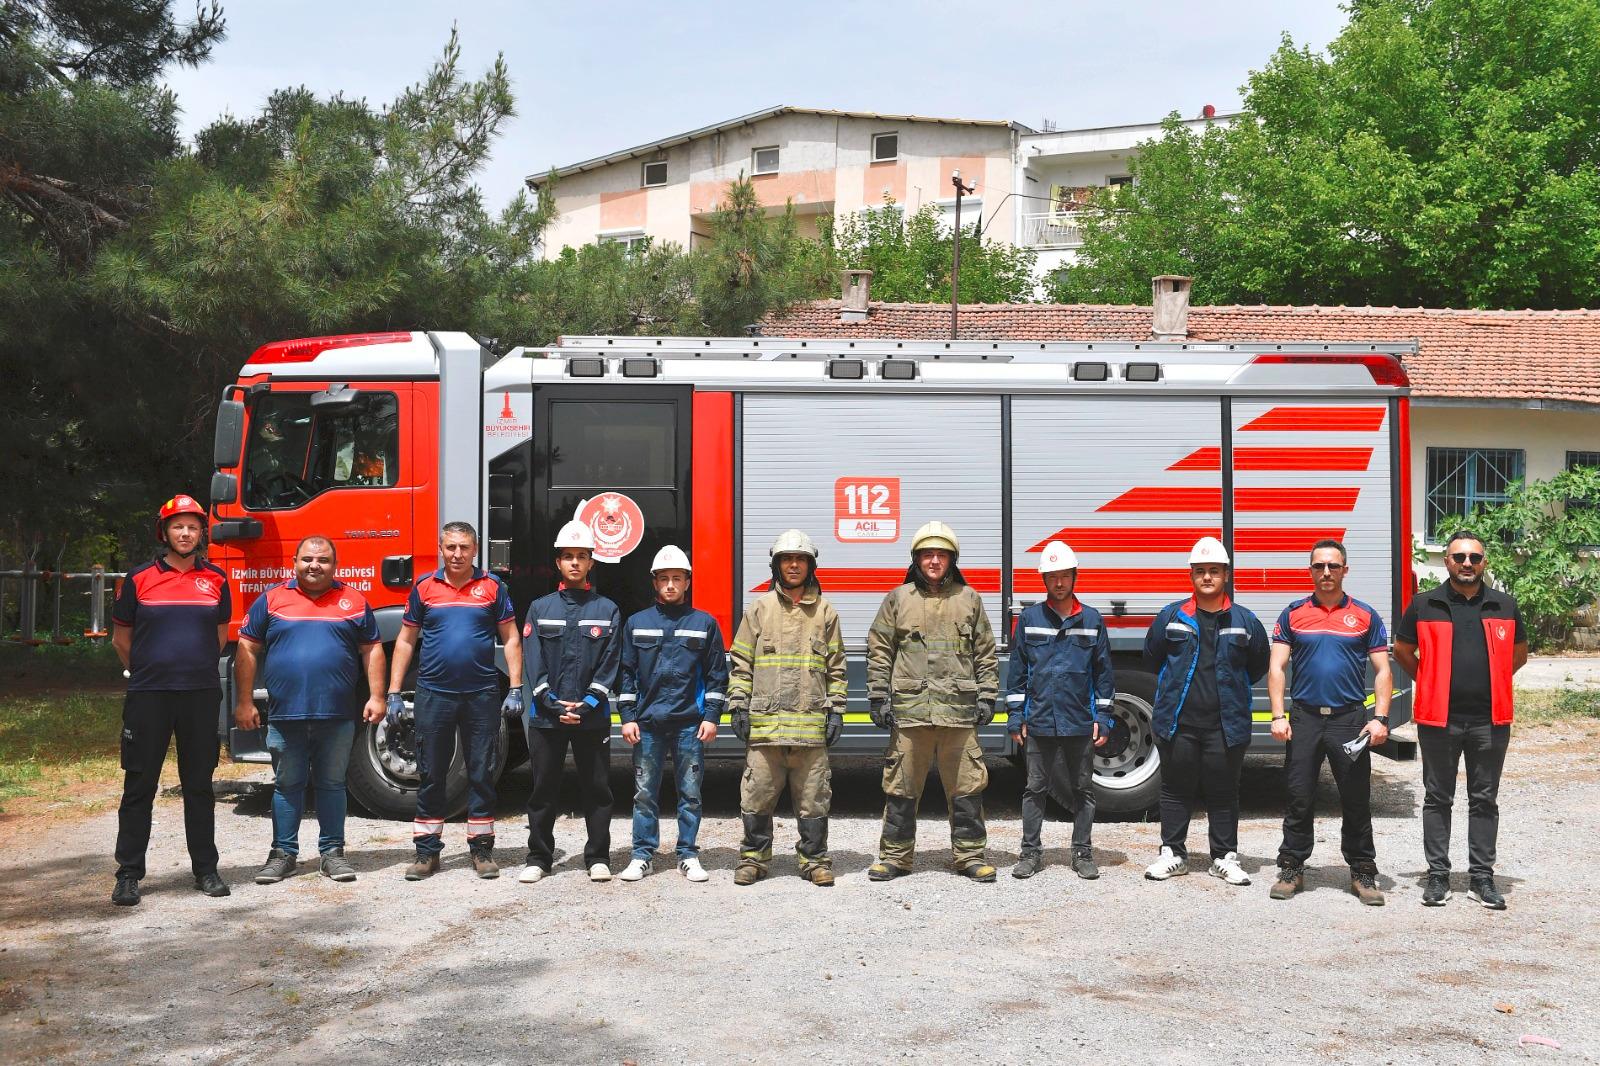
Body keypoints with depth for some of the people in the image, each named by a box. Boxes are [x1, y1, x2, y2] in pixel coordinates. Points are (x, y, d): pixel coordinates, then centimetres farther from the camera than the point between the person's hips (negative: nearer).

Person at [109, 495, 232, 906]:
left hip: (202, 696, 2)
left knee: (199, 784, 8)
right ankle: (128, 874, 7)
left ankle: (205, 869, 15)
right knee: (139, 786, 1)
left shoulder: (216, 579, 7)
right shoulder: (139, 578, 2)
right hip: (148, 697, -1)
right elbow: (121, 638, 12)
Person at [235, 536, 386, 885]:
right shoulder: (271, 599, 6)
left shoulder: (354, 601, 7)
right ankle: (283, 853, 17)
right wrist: (244, 702, 0)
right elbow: (247, 650, 5)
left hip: (337, 716, 0)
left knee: (331, 784, 7)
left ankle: (332, 851, 16)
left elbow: (372, 650, 9)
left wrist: (376, 697, 0)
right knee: (287, 786, 8)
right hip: (285, 716, 0)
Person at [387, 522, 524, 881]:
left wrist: (515, 690, -3)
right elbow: (405, 641, 8)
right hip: (433, 695, 1)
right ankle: (427, 851, 14)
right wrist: (393, 693, 3)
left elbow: (511, 639, 4)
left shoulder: (493, 587, 3)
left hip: (482, 695, 0)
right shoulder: (424, 588, 5)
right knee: (430, 775, 6)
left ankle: (482, 848, 15)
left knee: (481, 774, 5)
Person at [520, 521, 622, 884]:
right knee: (543, 789, 7)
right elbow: (533, 663, 0)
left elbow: (610, 664, -2)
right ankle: (538, 857, 17)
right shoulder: (540, 608, 7)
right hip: (546, 715, 1)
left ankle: (598, 857, 15)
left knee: (596, 789, 5)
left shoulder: (607, 610, 5)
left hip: (592, 717, -1)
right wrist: (553, 705, -11)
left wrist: (587, 705, -13)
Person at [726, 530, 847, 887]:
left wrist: (836, 710, 5)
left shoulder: (825, 612, 10)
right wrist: (738, 706, 0)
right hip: (764, 722, 0)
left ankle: (814, 859, 16)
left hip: (811, 724, 0)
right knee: (757, 796, 3)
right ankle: (753, 858, 16)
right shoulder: (759, 609, 8)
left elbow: (836, 667, 12)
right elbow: (741, 663, 7)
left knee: (813, 799, 5)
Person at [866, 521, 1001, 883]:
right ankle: (895, 856, 15)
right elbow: (879, 651, 7)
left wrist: (987, 697, 6)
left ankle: (970, 855, 15)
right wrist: (879, 697, 1)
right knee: (901, 788, 5)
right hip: (909, 710, 0)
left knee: (966, 787, 4)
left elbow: (985, 653, 12)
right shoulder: (898, 599, 7)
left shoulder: (968, 599, 10)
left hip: (959, 711, 1)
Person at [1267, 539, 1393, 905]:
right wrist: (1278, 716, -6)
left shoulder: (1365, 616, 5)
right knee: (1299, 799, 4)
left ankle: (1362, 873, 15)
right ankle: (1291, 869, 14)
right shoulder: (1293, 614, 6)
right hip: (1304, 718, 0)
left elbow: (1382, 671, 4)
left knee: (1357, 801, 5)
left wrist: (1380, 718, -7)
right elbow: (1276, 668, 3)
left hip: (1350, 720, 0)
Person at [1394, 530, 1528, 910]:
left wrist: (1489, 682, 11)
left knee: (1484, 800, 8)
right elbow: (1403, 650, 11)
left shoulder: (1505, 606, 6)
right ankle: (1438, 875, 14)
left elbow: (1519, 653, 19)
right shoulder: (1424, 605, 0)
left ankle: (1481, 877, 16)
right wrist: (1433, 684, 8)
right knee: (1437, 799, 6)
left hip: (1490, 721, 2)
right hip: (1439, 720, -1)